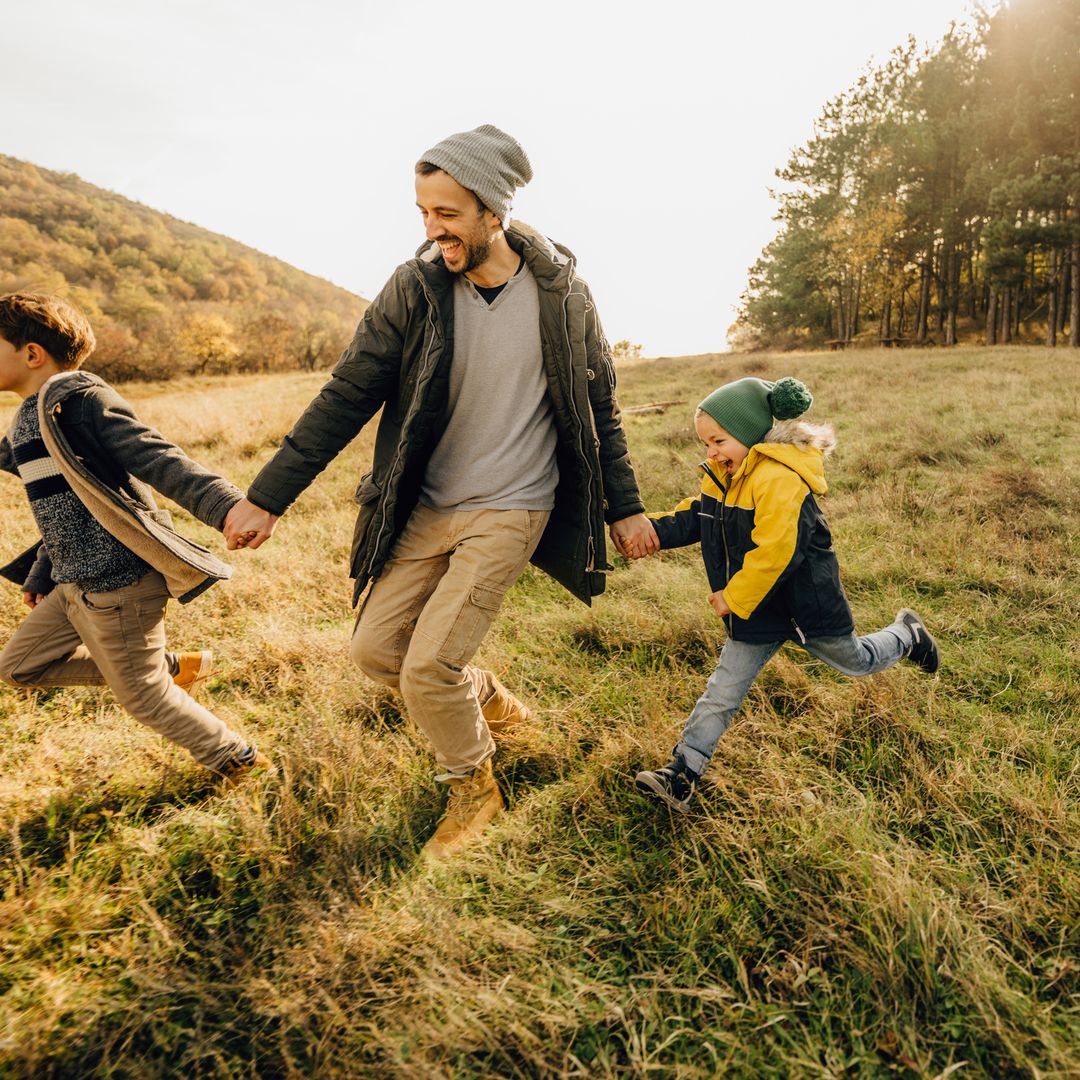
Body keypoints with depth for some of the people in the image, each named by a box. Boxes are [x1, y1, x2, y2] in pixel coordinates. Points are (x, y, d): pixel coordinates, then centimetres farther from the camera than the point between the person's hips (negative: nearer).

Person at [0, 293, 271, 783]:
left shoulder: (81, 399, -15)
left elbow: (157, 460, -25)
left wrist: (225, 505, -40)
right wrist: (39, 576, 30)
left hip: (117, 583, -10)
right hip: (75, 586, 10)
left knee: (143, 696, 1)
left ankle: (242, 763, 22)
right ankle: (174, 667, 20)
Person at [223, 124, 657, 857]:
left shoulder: (563, 294, -8)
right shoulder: (414, 288, -5)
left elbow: (600, 411, 3)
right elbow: (347, 397, -3)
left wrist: (625, 508, 4)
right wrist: (267, 497, -5)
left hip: (510, 510, -4)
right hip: (426, 508, 4)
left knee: (429, 668, -11)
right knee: (375, 649, 6)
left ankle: (474, 788, 19)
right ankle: (484, 697, 34)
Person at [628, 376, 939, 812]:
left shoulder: (779, 478, -29)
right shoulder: (722, 477, 0)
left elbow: (773, 552, -32)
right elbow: (693, 518, 4)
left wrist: (734, 597, -24)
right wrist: (652, 530, -12)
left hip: (803, 602, -7)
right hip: (754, 610, 7)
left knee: (855, 661, 21)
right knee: (721, 691, 3)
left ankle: (905, 634, 53)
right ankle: (681, 776, 4)